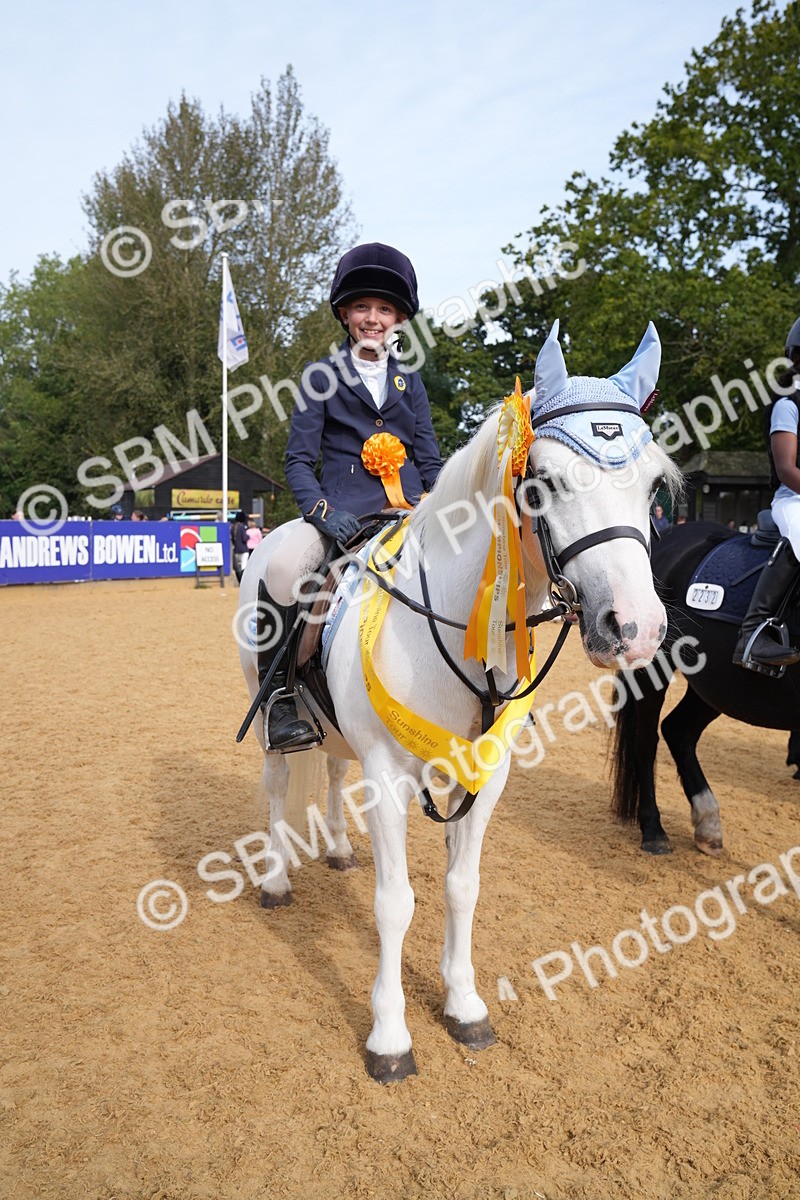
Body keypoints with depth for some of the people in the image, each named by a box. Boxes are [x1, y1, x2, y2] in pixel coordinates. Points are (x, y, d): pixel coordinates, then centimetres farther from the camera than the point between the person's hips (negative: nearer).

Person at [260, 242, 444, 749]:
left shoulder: (410, 381, 16)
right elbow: (299, 459, 2)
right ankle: (280, 697, -16)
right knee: (282, 568, -32)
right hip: (345, 513, -3)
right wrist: (321, 510, -16)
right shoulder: (324, 376, 7)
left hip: (411, 510, 4)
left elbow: (430, 460, 16)